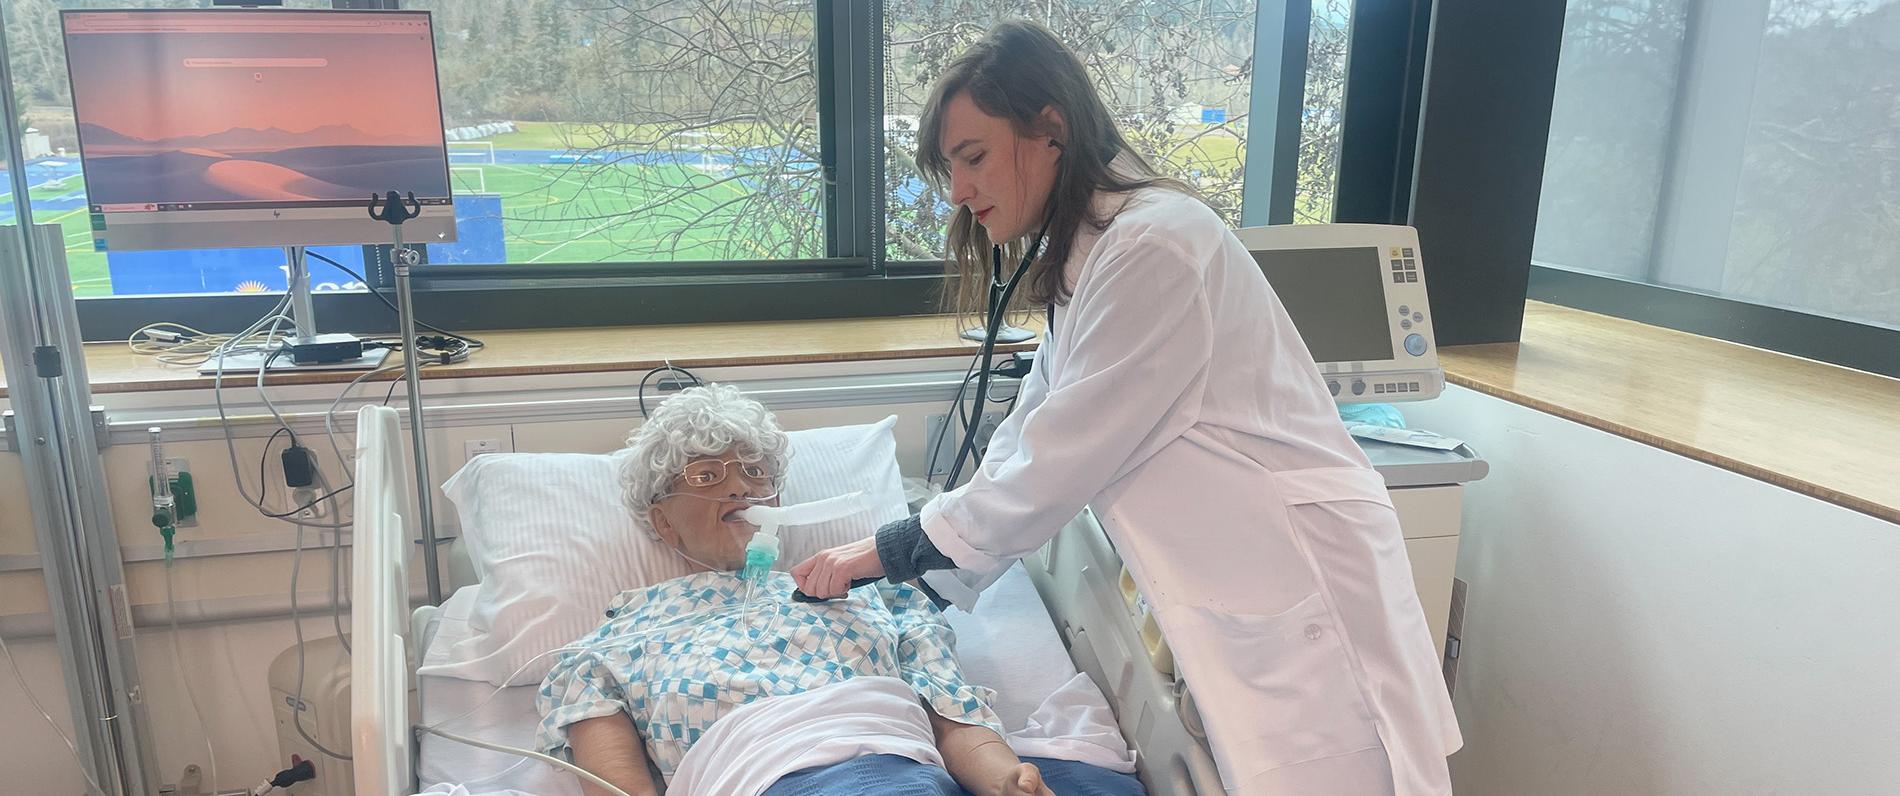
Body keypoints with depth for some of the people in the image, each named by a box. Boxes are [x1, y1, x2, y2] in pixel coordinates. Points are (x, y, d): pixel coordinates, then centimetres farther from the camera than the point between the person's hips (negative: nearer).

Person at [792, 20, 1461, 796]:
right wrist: (921, 571, 5)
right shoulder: (1086, 257, 11)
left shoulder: (1155, 243, -20)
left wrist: (893, 550, -9)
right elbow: (1028, 443, 11)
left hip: (1300, 590, -8)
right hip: (1233, 596, 9)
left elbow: (1060, 461, -20)